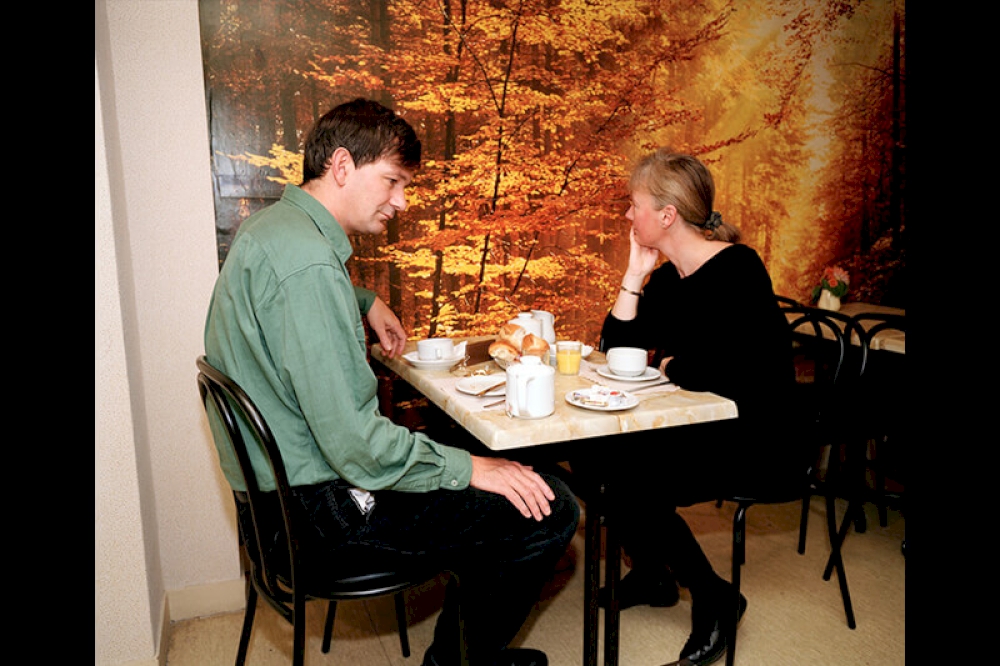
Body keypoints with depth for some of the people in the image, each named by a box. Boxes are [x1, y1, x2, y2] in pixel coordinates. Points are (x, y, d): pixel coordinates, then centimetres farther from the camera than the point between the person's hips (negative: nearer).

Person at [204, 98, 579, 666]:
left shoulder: (268, 228, 8)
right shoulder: (307, 264, -25)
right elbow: (356, 445, -28)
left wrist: (364, 301, 21)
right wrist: (467, 467, -16)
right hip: (322, 506, -11)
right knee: (551, 511, -12)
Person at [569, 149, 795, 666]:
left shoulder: (736, 269, -20)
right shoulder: (667, 276, 7)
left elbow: (713, 373, -30)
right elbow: (618, 345, 6)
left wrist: (668, 365, -10)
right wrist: (635, 274, -2)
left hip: (753, 438, -8)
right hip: (696, 426, 9)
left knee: (632, 486, -21)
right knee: (589, 457, 0)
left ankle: (712, 597, 5)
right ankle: (651, 574, 21)